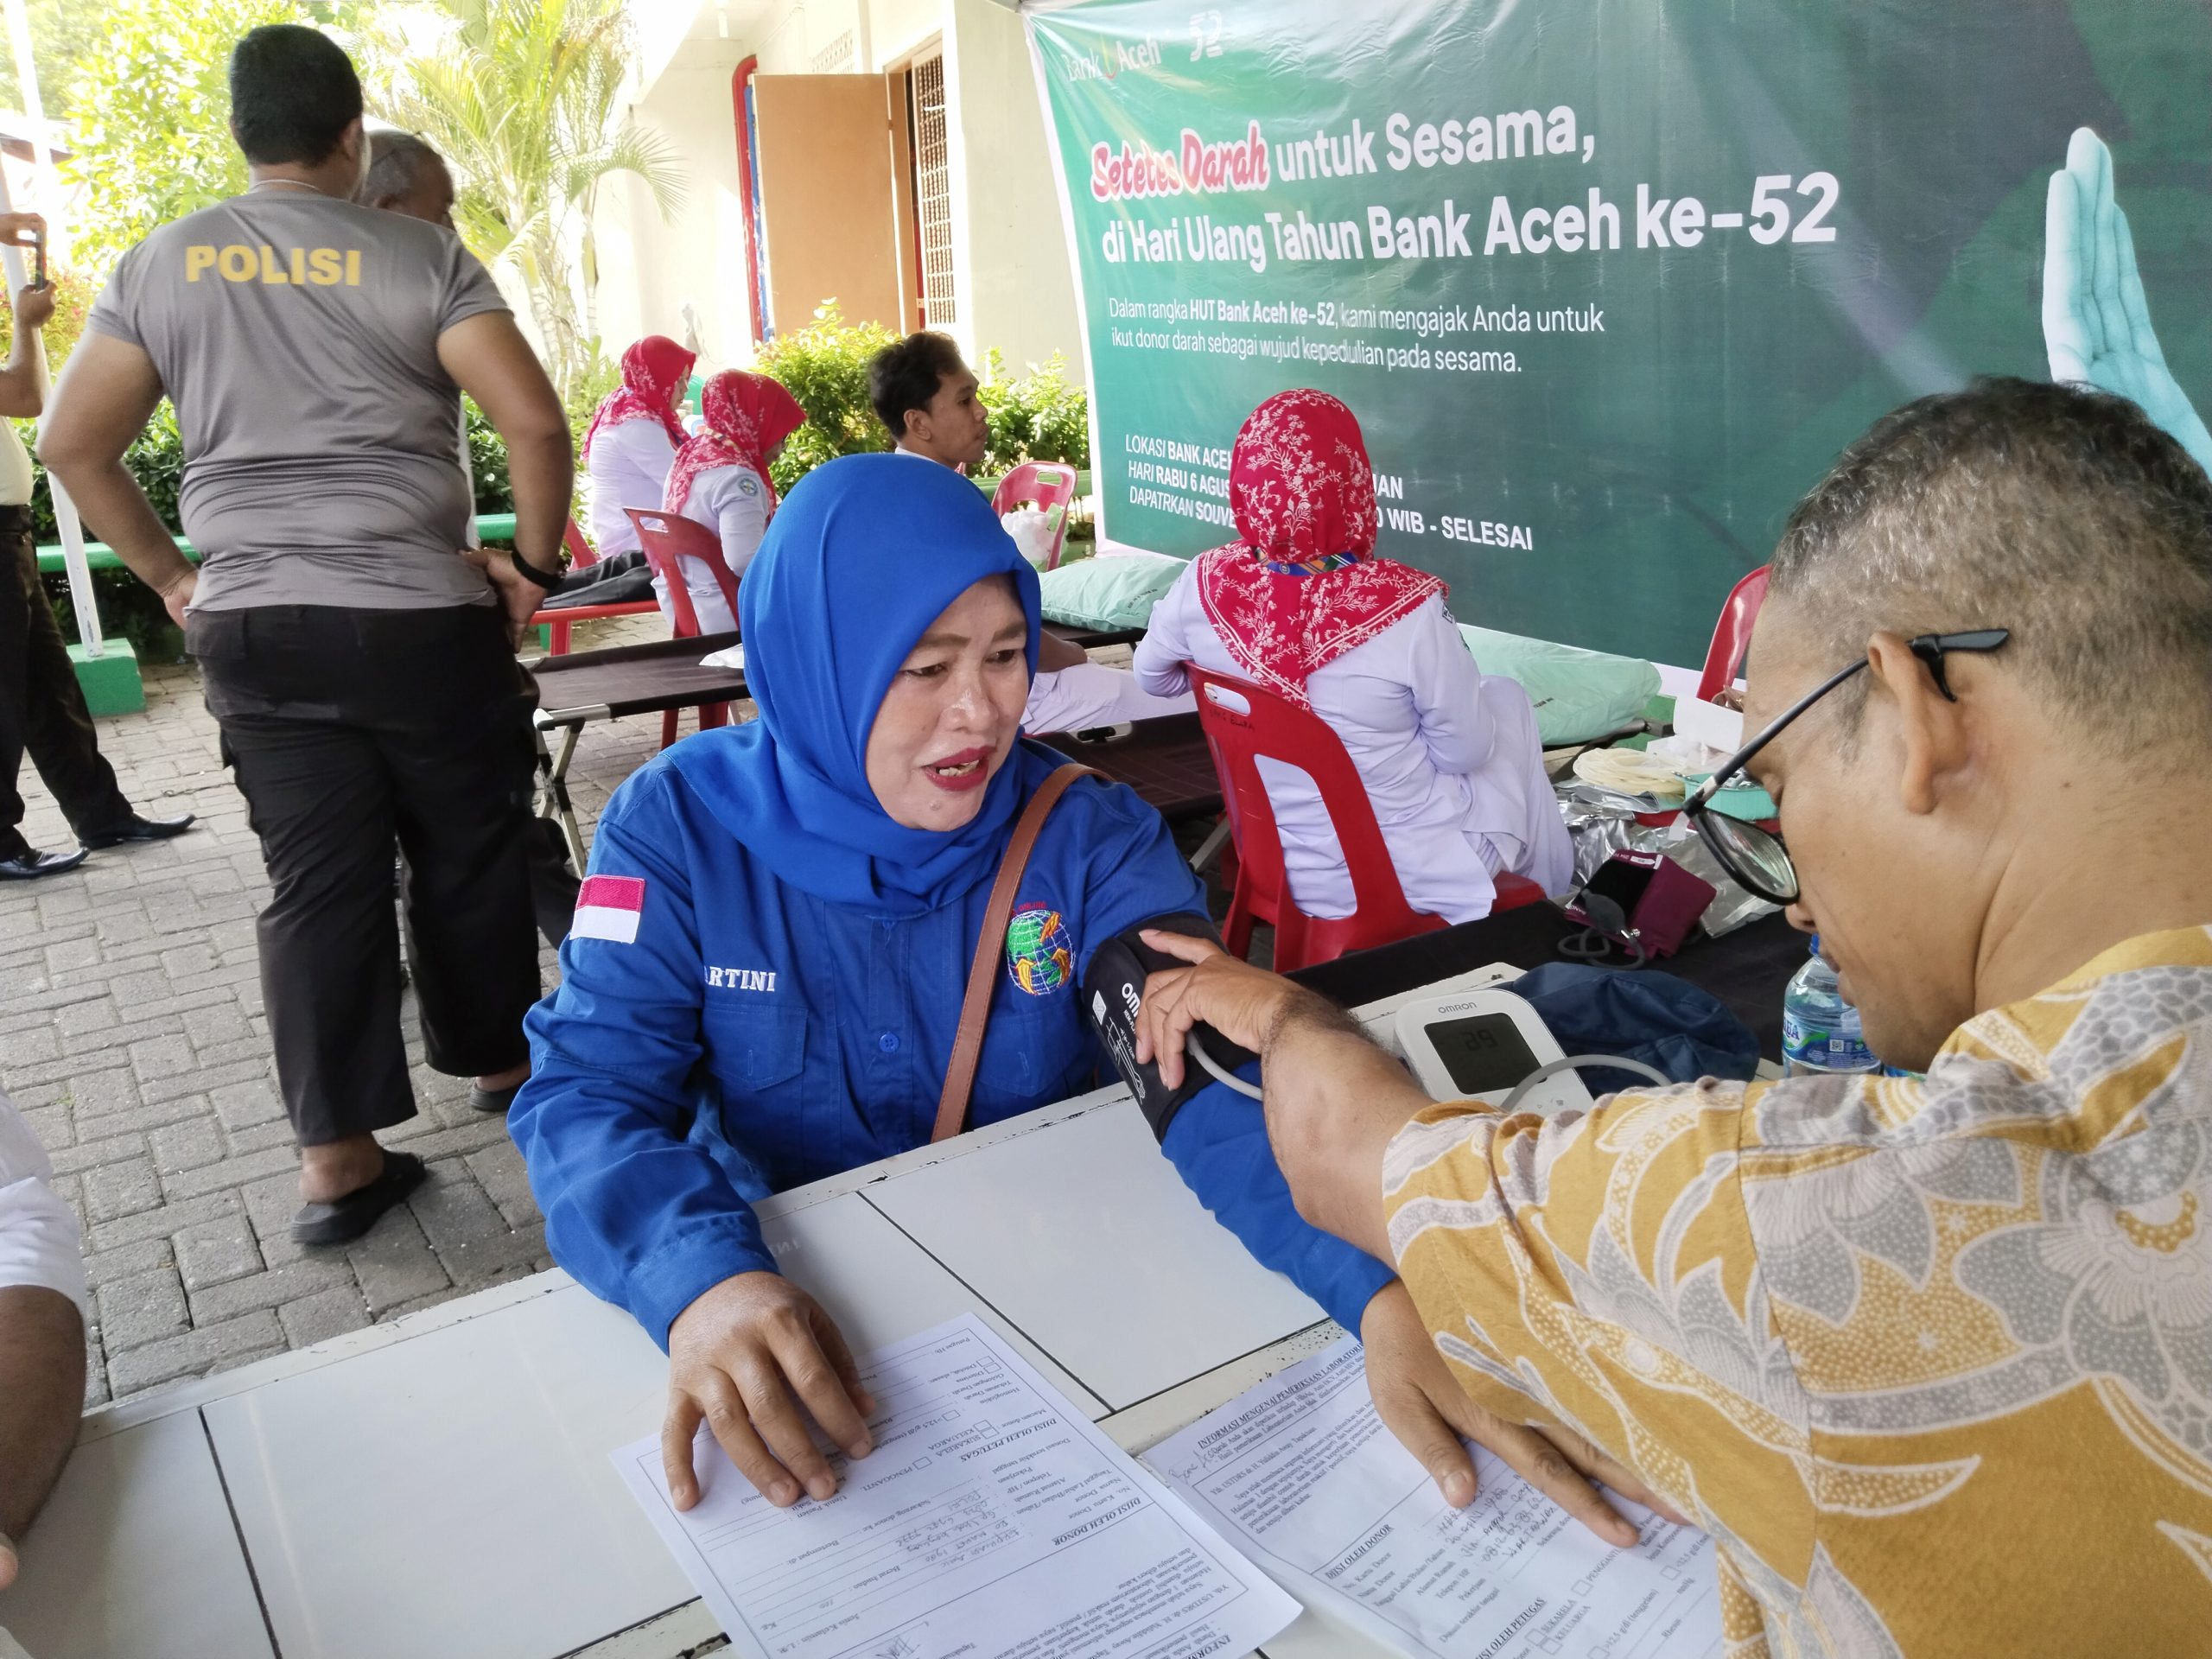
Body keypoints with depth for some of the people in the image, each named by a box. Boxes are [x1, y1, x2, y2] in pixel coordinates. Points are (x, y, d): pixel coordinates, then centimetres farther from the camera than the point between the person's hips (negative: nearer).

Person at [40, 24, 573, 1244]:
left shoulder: (161, 265, 8)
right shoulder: (421, 256, -3)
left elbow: (72, 443, 8)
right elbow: (534, 420, -13)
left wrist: (169, 577, 15)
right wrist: (533, 562, -1)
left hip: (253, 626, 3)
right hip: (423, 617, -3)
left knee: (315, 882, 5)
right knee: (468, 852, 13)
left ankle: (336, 1158, 5)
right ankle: (500, 1059, 30)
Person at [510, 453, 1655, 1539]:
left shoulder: (1088, 837, -7)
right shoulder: (681, 826, -8)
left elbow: (1220, 1074, -19)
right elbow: (588, 1094, -15)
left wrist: (1388, 1288, -37)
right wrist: (700, 1278, -37)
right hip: (790, 1295, 0)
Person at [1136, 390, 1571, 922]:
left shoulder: (1206, 584, -19)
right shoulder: (1407, 608, -31)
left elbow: (1152, 676, 3)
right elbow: (1468, 752, -15)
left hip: (1281, 864, 4)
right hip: (1410, 873, -4)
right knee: (1506, 700, 24)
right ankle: (1545, 889, 43)